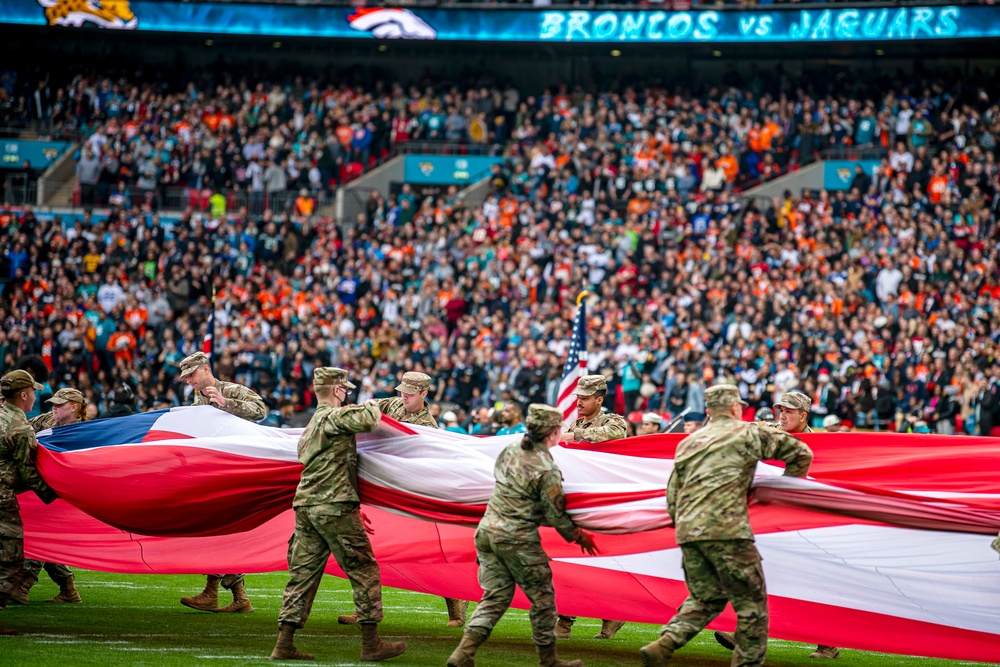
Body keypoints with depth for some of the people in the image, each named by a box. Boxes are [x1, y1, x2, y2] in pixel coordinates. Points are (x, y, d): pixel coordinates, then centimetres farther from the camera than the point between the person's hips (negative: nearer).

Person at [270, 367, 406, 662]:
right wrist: (371, 405, 2)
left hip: (306, 505, 9)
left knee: (303, 573, 7)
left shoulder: (311, 427, 23)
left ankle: (284, 644, 3)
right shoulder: (335, 416, -7)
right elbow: (367, 420, -24)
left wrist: (352, 507, 30)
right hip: (334, 508, -9)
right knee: (364, 571, 0)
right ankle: (371, 643, 2)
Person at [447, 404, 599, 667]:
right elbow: (556, 517, -10)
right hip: (517, 540, -7)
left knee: (495, 596, 11)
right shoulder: (547, 471, -15)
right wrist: (579, 536, 7)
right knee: (542, 598, 10)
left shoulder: (509, 451, 5)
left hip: (488, 530, 7)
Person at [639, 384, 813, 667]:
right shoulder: (749, 432, 8)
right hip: (727, 530, -6)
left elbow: (672, 495, 20)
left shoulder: (688, 443, 22)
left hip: (687, 530, 6)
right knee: (751, 601, 4)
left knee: (704, 598, 17)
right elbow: (801, 453, 14)